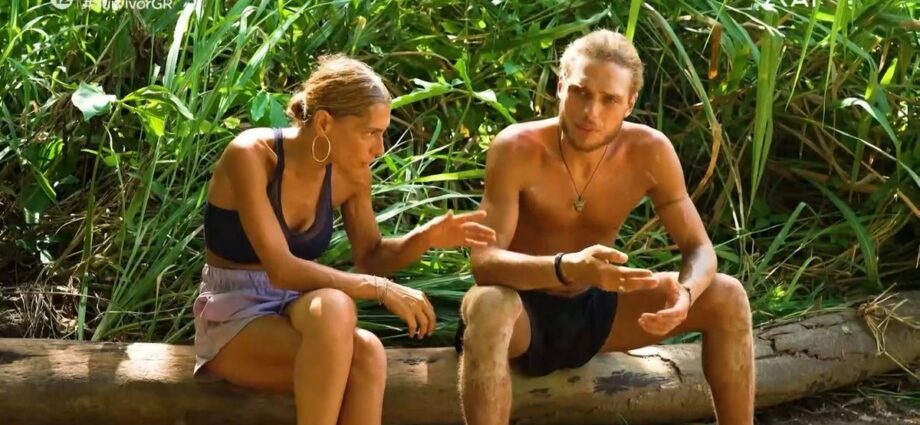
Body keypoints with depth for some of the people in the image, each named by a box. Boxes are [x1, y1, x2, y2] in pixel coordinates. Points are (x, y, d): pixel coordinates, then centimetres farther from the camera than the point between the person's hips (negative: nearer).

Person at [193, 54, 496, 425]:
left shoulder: (349, 174, -3)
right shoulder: (251, 156, -21)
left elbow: (371, 256, 12)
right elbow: (281, 269, -28)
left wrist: (426, 237, -8)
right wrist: (380, 290, -32)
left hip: (293, 309, 5)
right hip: (234, 315, -5)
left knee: (366, 354, -31)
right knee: (333, 308, -36)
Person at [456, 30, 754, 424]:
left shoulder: (649, 152, -13)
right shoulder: (517, 149, -23)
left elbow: (699, 249, -7)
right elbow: (484, 262, -29)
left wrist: (683, 293, -32)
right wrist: (567, 268, -48)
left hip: (592, 310, 4)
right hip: (523, 313, -4)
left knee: (727, 297, -11)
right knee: (488, 307, -40)